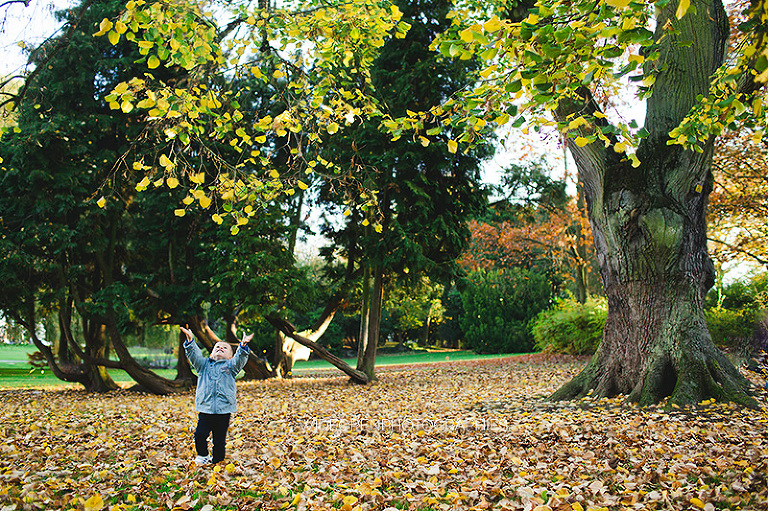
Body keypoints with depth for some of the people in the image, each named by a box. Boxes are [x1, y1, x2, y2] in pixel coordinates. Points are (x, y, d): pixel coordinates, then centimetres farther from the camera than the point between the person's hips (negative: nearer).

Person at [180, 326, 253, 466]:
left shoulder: (230, 365, 11)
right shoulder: (204, 364, 15)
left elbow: (239, 359, -7)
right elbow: (194, 355, 0)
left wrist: (243, 346, -27)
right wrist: (190, 341, -17)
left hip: (224, 410, -1)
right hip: (205, 408, 1)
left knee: (220, 439, 3)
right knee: (200, 434, -8)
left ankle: (217, 461, 21)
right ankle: (203, 456, 19)